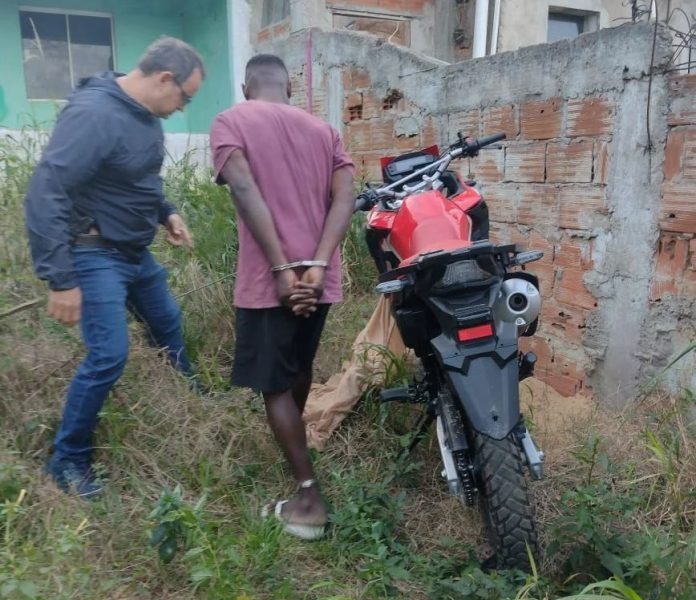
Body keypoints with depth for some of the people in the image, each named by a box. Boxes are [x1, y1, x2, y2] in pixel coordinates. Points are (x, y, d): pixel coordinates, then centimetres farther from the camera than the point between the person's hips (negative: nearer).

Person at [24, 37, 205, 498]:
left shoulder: (146, 115, 1)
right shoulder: (93, 114, -26)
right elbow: (44, 195, -29)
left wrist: (166, 212, 4)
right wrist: (60, 279, -30)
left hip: (136, 252, 9)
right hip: (95, 255, -9)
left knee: (169, 325, 22)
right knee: (110, 355, -12)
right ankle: (67, 459, 9)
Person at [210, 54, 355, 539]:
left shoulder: (230, 122, 1)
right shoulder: (323, 129, 13)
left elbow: (246, 192, -16)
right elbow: (345, 196, -3)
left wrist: (282, 270, -18)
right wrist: (316, 266, -12)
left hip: (269, 280, -5)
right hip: (319, 279, 6)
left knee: (275, 387, 5)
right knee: (300, 369, 25)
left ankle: (309, 499, 7)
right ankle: (290, 444, 48)